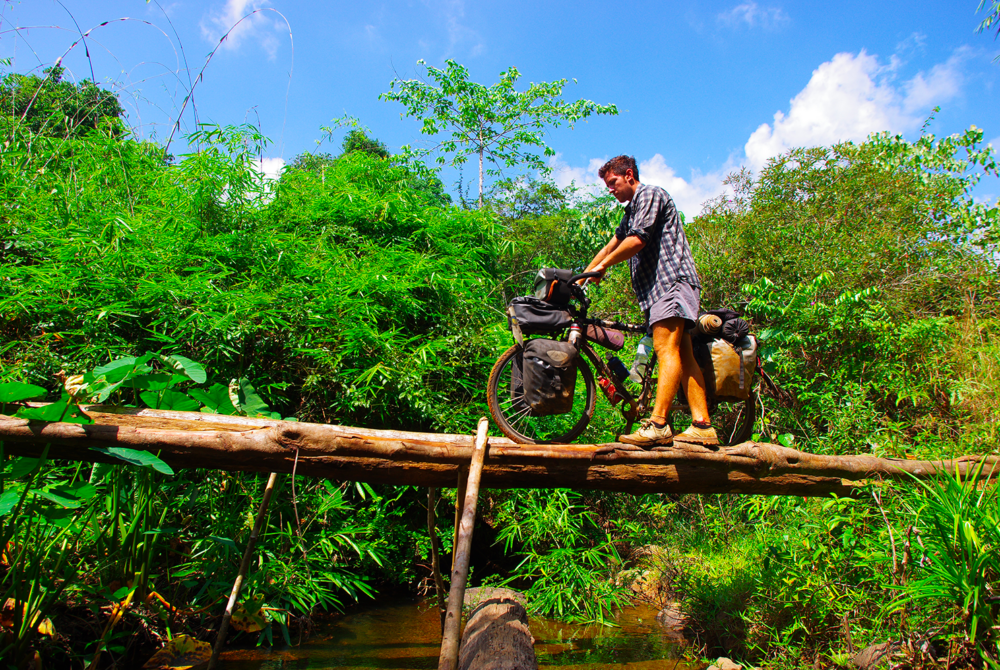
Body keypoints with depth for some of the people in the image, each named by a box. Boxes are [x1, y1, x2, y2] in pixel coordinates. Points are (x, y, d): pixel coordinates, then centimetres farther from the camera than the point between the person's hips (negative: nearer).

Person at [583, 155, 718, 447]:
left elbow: (637, 240, -14)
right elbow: (611, 246, 30)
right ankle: (702, 426, 2)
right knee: (683, 355, 3)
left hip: (672, 280, -10)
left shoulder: (650, 194, -1)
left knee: (666, 350, -18)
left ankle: (657, 425, -25)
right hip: (657, 288, 10)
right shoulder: (632, 210, 30)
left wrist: (602, 266, -6)